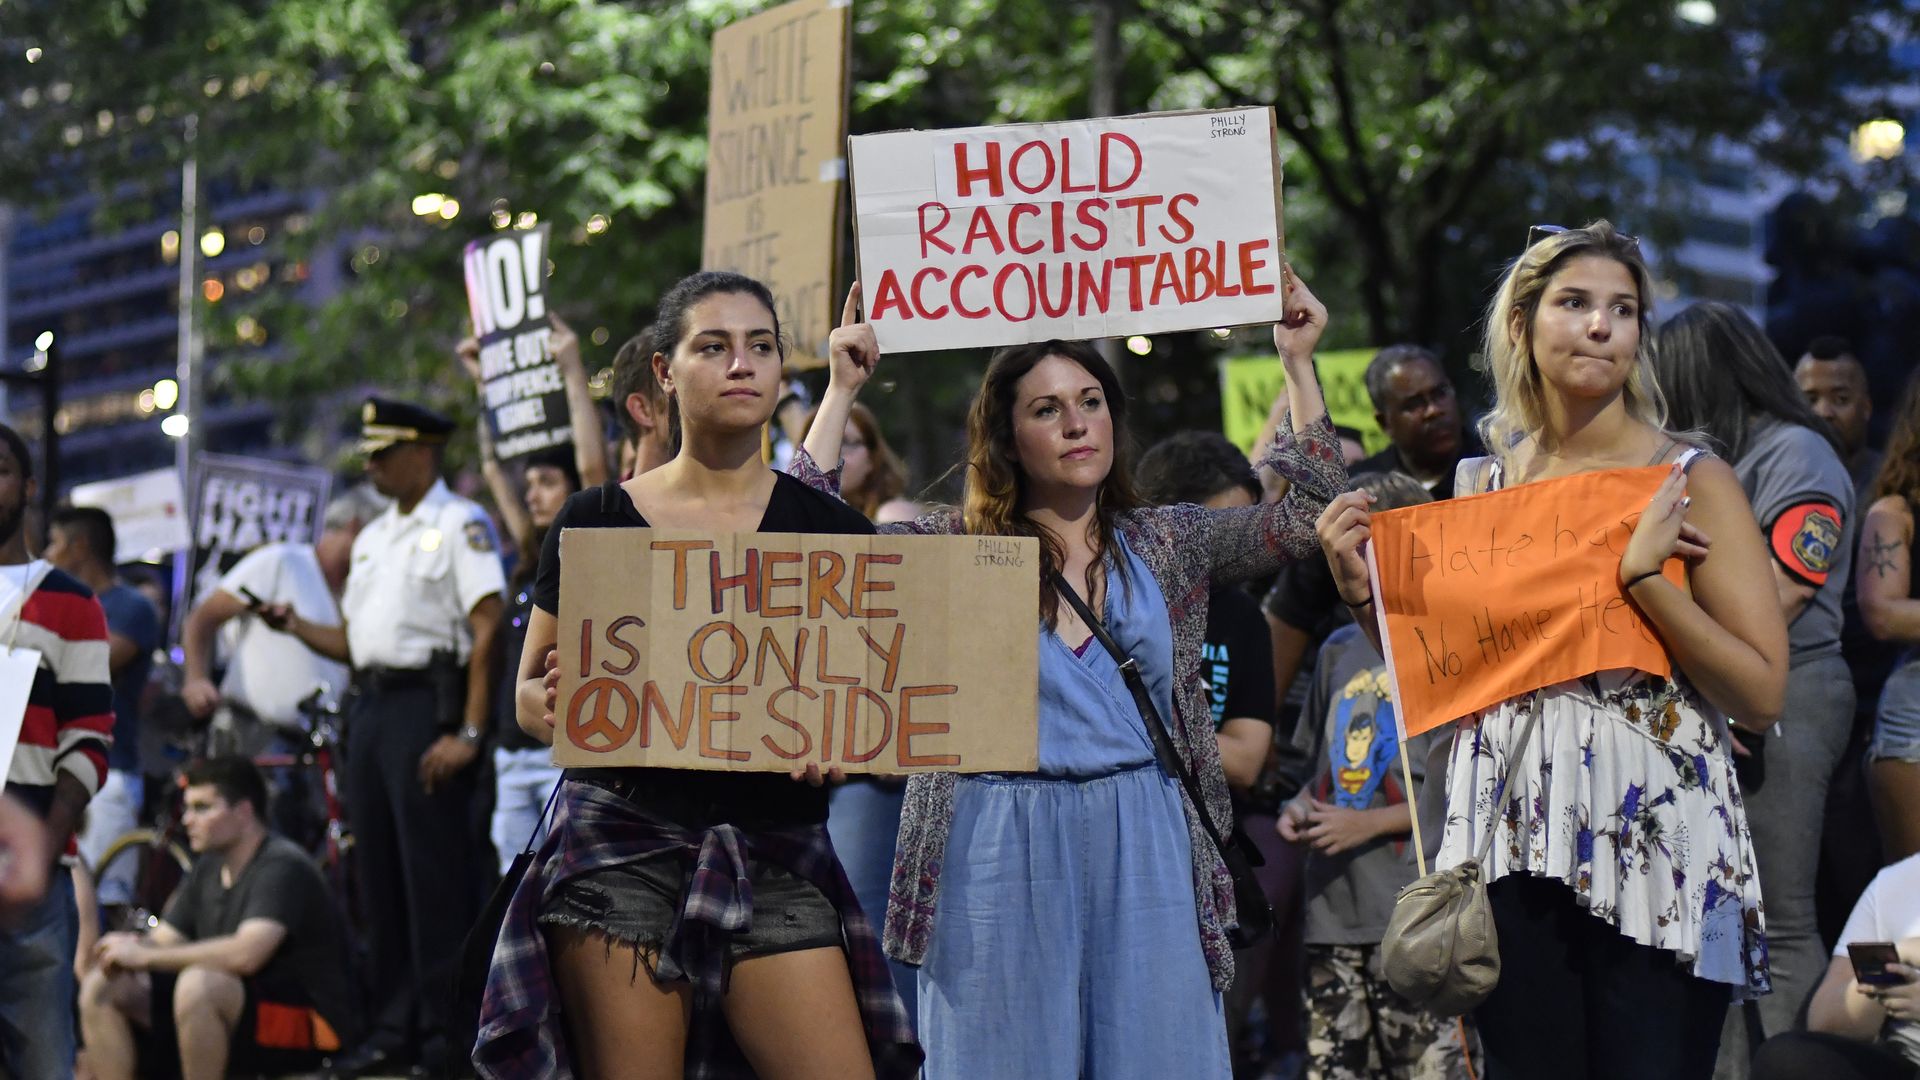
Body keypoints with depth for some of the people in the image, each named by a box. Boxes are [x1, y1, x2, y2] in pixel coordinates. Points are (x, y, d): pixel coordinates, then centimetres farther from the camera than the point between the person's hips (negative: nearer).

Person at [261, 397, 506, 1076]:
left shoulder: (459, 524, -4)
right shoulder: (372, 537, 22)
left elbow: (488, 631, -13)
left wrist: (469, 732, -20)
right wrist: (297, 629, 2)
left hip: (427, 701, -8)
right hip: (369, 704, 8)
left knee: (435, 872, -8)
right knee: (378, 872, 9)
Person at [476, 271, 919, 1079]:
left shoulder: (829, 528, 8)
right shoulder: (597, 520, 6)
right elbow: (530, 696, 11)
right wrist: (556, 701, -12)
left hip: (777, 852, 1)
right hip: (620, 844, -1)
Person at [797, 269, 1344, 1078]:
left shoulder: (1166, 544, 11)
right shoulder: (957, 549, 6)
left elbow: (1307, 518, 6)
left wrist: (1297, 364, 3)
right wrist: (843, 386, -2)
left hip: (1143, 851, 2)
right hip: (1001, 853, -1)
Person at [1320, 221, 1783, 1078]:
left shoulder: (1692, 483, -2)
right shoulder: (1485, 485, 9)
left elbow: (1762, 698, -8)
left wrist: (1644, 576, -17)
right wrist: (1362, 589, 1)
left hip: (1655, 853, -3)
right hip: (1514, 851, 3)